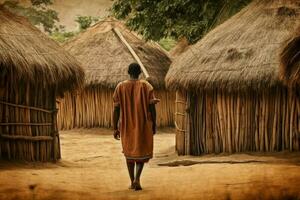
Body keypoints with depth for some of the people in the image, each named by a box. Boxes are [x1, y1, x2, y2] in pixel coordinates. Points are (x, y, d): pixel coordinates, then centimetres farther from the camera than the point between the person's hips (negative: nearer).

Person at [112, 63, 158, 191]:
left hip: (127, 126, 2)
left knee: (129, 152, 17)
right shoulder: (146, 86, -6)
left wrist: (115, 128, 2)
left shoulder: (120, 87, -2)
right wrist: (154, 125, 3)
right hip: (143, 125, -1)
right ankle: (137, 178, -12)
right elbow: (152, 107, -8)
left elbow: (116, 109, -4)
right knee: (141, 151, 9)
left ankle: (132, 181, 19)